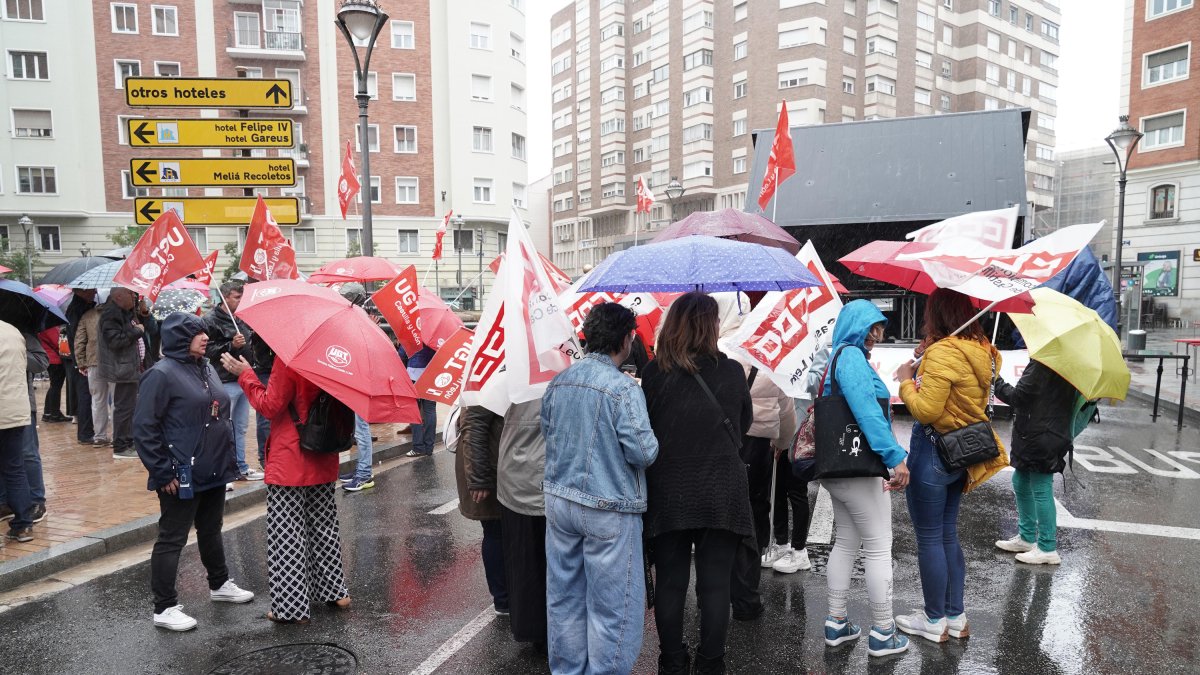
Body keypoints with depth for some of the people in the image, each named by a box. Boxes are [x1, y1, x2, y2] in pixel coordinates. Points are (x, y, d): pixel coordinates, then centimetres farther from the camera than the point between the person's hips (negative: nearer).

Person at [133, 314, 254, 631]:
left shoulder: (206, 368, 10)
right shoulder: (162, 374, -15)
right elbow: (144, 428, -17)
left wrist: (227, 457, 18)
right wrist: (163, 473, -17)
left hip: (214, 471, 8)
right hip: (182, 477, -8)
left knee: (211, 530, 22)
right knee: (172, 539, 3)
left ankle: (219, 584, 39)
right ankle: (165, 609, 14)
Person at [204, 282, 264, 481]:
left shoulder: (242, 319, 14)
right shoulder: (211, 320, -9)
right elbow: (208, 349, -17)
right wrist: (232, 345, -24)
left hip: (243, 380, 8)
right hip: (225, 382, -8)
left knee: (241, 427, 16)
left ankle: (241, 468, 26)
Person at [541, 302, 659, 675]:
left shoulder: (558, 382, 2)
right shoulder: (624, 388, -18)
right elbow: (643, 451, -19)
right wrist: (652, 443, 2)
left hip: (560, 500, 7)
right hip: (608, 509, -7)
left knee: (564, 598, 18)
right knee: (612, 606, 7)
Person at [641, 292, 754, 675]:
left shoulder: (655, 372, -9)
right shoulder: (731, 371, -8)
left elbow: (645, 427, 3)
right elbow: (745, 423, 8)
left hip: (668, 491, 1)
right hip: (721, 493, 0)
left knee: (669, 581, 12)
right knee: (715, 582, 10)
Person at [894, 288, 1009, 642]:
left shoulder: (943, 352, -20)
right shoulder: (981, 351, 7)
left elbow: (926, 410, -23)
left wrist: (906, 380, -8)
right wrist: (923, 365, 6)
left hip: (934, 450, -9)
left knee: (929, 539, 4)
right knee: (948, 536, 18)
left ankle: (935, 621, 17)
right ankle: (956, 616, 28)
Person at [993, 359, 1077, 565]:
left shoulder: (1042, 364, -22)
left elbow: (1018, 397, -20)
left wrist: (996, 380, -10)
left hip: (1041, 438, -11)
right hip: (1036, 435, 11)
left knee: (1040, 490, 0)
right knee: (1020, 483, 20)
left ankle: (1047, 548, 12)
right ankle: (1026, 538, 32)